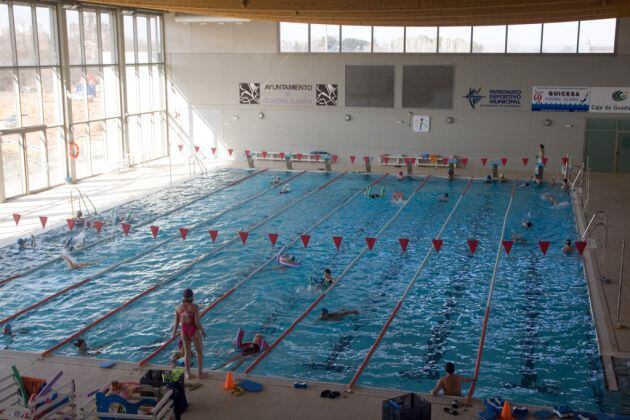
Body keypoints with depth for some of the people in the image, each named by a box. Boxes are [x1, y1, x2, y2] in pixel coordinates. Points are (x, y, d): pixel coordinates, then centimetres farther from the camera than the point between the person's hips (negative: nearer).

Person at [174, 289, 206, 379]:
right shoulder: (195, 307, -17)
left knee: (187, 352, 17)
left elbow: (177, 322, 1)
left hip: (184, 331, 4)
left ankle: (188, 373, 23)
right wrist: (202, 331, -2)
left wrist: (174, 332, 15)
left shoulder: (178, 307, -4)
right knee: (200, 351, 15)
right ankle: (200, 372, 21)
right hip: (194, 331, -4)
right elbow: (197, 322, -17)